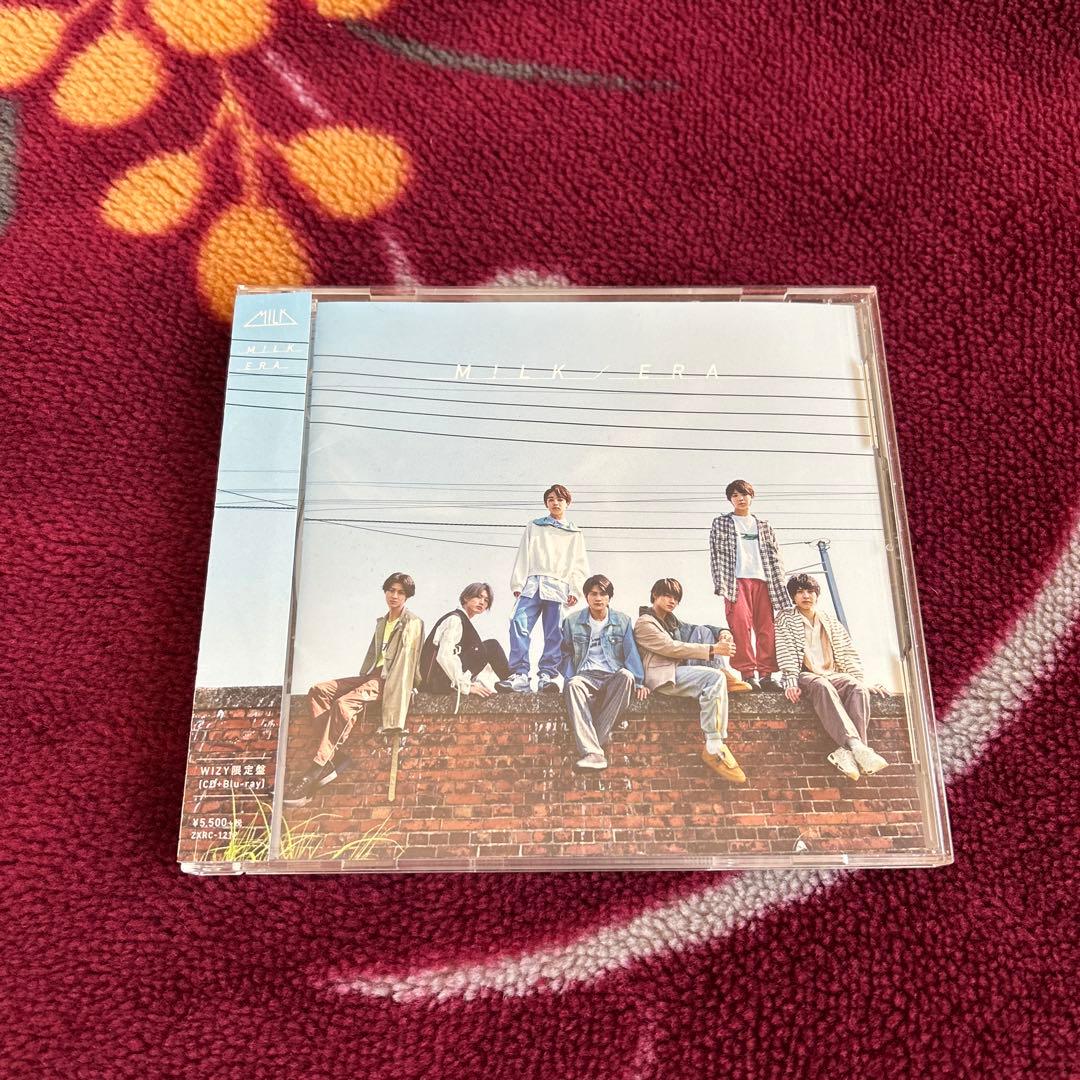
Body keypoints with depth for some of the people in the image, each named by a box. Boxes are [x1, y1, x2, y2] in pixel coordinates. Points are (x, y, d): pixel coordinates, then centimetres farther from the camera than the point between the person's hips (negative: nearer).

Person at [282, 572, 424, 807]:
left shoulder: (413, 623, -1)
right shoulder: (381, 622, 24)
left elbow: (405, 661, -12)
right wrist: (361, 680, 11)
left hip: (390, 679, -9)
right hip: (372, 676, 9)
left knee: (344, 703, -32)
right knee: (318, 690, -8)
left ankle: (315, 771, -31)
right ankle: (329, 760, -20)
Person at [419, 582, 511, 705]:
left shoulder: (463, 621, 19)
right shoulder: (454, 619, -10)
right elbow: (444, 656, -22)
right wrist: (466, 686, -24)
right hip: (440, 681, -9)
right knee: (491, 646, -8)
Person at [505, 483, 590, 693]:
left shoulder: (575, 534, 21)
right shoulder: (534, 527, 21)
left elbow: (580, 566, 15)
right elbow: (523, 556, 13)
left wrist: (575, 590, 0)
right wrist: (517, 583, 1)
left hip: (558, 587, 1)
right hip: (532, 583, 0)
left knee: (555, 634, -7)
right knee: (519, 624, -18)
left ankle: (547, 676, -2)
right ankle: (520, 676, -18)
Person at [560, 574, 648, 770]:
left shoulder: (623, 621, 13)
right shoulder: (572, 622, 13)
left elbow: (631, 652, 7)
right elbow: (567, 655, 15)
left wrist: (639, 682, -5)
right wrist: (568, 680, -1)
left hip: (613, 678, 0)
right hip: (585, 676, 0)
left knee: (626, 675, -35)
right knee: (574, 684, -36)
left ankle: (598, 738, -31)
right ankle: (593, 753, -46)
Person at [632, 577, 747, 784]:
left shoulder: (671, 620, 28)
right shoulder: (644, 623, -1)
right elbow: (671, 648, -13)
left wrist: (722, 633, 1)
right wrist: (713, 649, -19)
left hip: (681, 670, 8)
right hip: (663, 676, -8)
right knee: (715, 677, -31)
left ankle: (726, 674, -11)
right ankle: (714, 748, -35)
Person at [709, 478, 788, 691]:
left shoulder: (763, 526, 23)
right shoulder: (721, 523, 14)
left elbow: (775, 558, 17)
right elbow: (717, 555, 4)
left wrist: (778, 586, 5)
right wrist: (722, 585, -8)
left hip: (762, 581, 3)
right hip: (737, 580, -3)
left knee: (767, 628, -5)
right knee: (741, 624, -17)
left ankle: (766, 675, -1)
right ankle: (748, 674, -15)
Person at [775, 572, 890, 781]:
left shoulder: (831, 621, 23)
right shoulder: (786, 619, 12)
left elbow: (848, 655, 17)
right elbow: (786, 653, -1)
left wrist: (862, 682, 3)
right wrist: (791, 682, -16)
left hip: (833, 675, 3)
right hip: (806, 675, -3)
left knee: (858, 688, -30)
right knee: (822, 686, -38)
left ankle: (846, 752, -44)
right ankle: (856, 745, -53)